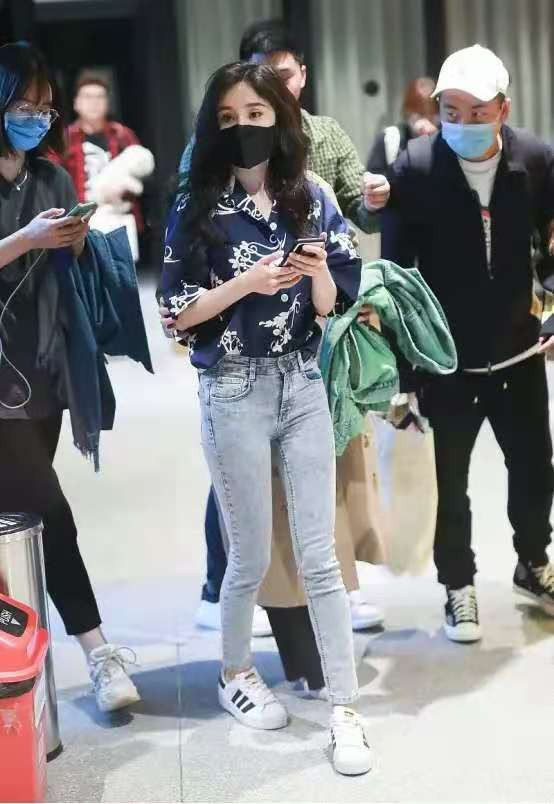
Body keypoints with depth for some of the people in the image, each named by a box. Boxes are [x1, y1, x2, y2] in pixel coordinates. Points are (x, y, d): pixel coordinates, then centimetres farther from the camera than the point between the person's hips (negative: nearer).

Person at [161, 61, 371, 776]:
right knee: (251, 557, 8)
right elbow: (176, 313, -6)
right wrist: (247, 282, -18)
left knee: (319, 556, 2)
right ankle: (235, 672, 34)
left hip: (303, 388, 2)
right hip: (234, 394, -2)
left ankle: (344, 710, 9)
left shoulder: (311, 201, 3)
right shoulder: (196, 209, -4)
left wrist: (318, 274, -16)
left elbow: (332, 305, 5)